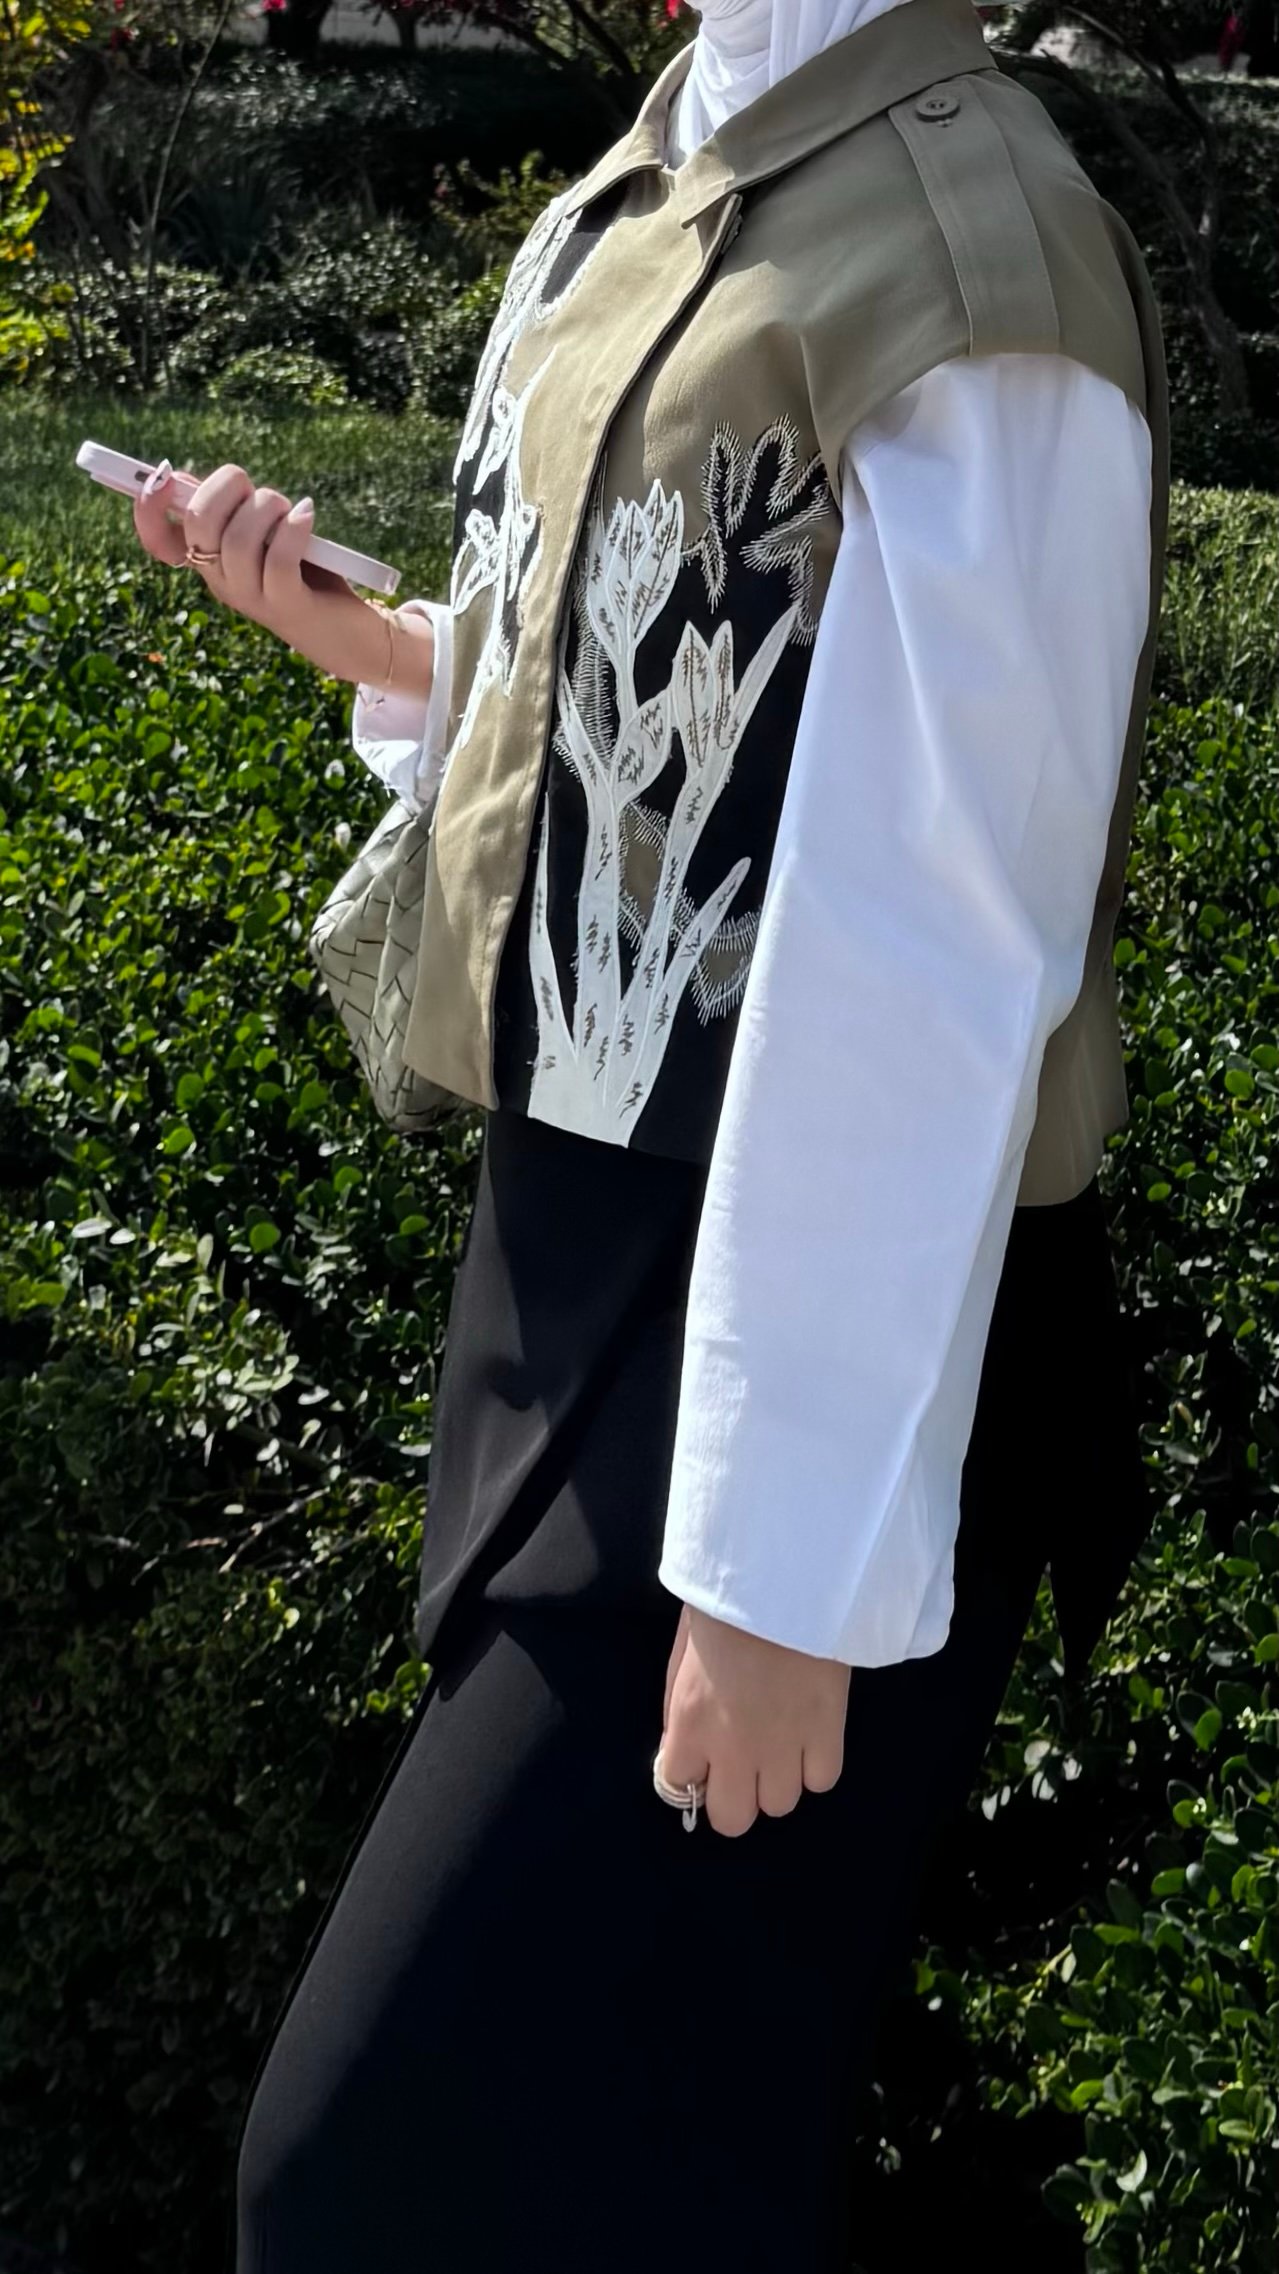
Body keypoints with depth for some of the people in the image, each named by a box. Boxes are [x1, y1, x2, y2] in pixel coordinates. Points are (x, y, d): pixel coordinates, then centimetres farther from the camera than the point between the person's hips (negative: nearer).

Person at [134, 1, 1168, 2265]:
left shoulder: (963, 253, -17)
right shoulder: (619, 220, 9)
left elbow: (930, 969, -21)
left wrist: (797, 1554, -20)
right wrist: (328, 619, 5)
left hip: (811, 1305, -8)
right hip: (568, 1235, 8)